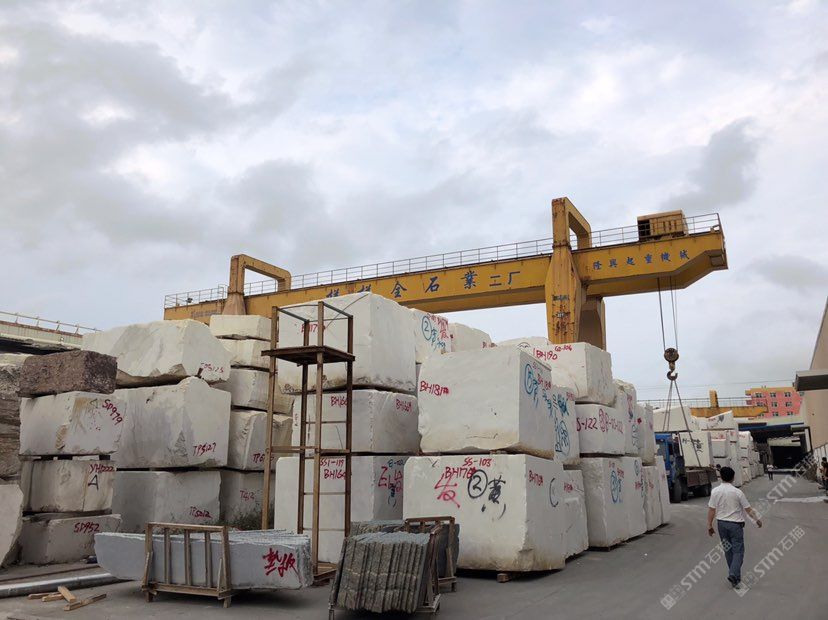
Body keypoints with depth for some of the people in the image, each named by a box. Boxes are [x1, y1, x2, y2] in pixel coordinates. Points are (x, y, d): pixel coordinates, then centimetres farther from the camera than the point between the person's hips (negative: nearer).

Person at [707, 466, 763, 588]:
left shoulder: (715, 491, -7)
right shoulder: (737, 492, -13)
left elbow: (711, 510, -6)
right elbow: (748, 509, -6)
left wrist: (709, 525, 3)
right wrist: (757, 519, 9)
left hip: (721, 523, 3)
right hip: (735, 524, -3)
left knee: (728, 549, 16)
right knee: (738, 550, 2)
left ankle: (734, 574, 26)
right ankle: (733, 574, -13)